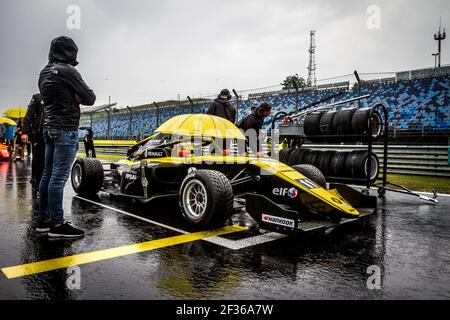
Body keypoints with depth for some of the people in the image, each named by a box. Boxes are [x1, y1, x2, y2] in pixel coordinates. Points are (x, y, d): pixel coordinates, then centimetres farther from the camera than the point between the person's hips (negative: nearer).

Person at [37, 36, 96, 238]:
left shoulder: (44, 73, 15)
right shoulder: (67, 71, -11)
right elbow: (90, 98, -10)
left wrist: (75, 97, 3)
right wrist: (79, 96, 10)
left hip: (49, 128, 9)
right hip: (65, 130, -9)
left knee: (48, 175, 11)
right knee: (59, 177, -8)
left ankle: (44, 219, 18)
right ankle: (57, 224, -3)